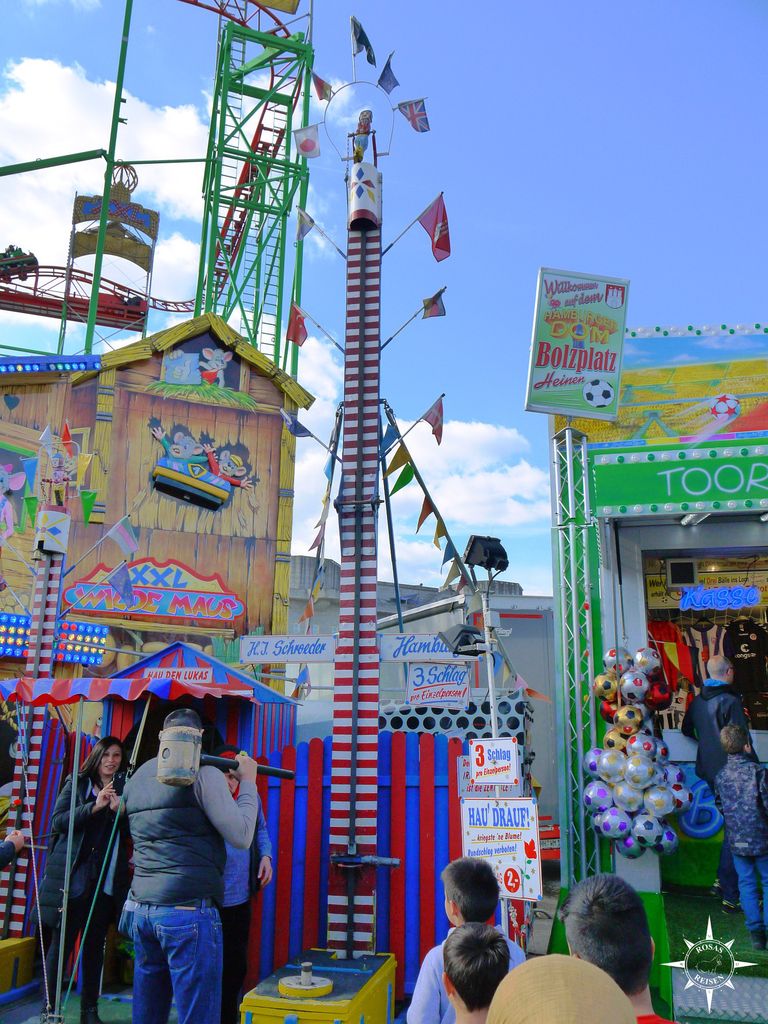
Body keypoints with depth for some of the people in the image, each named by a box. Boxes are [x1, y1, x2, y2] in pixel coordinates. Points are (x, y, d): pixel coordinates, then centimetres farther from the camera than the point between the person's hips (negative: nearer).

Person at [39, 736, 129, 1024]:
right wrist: (94, 806, -20)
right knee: (61, 942, 0)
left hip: (108, 881, 3)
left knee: (95, 946, 9)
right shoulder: (77, 783, 3)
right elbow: (58, 821, -7)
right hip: (74, 877, -3)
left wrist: (119, 811, -12)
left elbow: (130, 834, 8)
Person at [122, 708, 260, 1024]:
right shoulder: (202, 772, -8)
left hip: (141, 909, 8)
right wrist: (248, 782, 3)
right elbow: (241, 837, -10)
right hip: (188, 912, -7)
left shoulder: (137, 778, 13)